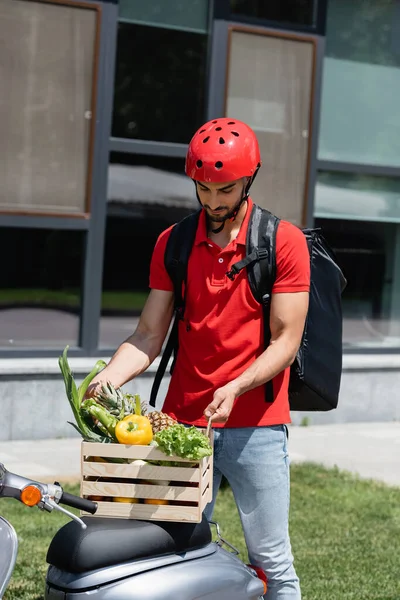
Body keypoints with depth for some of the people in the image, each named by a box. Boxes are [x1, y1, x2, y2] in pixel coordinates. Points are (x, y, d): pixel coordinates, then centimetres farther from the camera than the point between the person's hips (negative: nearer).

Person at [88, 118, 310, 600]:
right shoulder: (173, 244, 8)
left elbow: (286, 341, -6)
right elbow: (150, 335, 7)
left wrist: (234, 389, -21)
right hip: (183, 422, 3)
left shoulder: (284, 242, -3)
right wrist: (110, 376, -12)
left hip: (255, 426, -3)